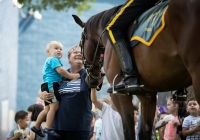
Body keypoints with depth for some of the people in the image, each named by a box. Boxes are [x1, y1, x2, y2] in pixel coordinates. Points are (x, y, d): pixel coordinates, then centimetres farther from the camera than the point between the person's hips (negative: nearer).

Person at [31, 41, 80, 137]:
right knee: (54, 106, -14)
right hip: (51, 85, -11)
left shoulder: (49, 61, 27)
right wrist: (71, 76, -11)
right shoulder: (53, 59, -6)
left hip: (47, 85, 11)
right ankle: (48, 128, -19)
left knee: (48, 109, 14)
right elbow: (60, 70, -17)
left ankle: (36, 127, 17)